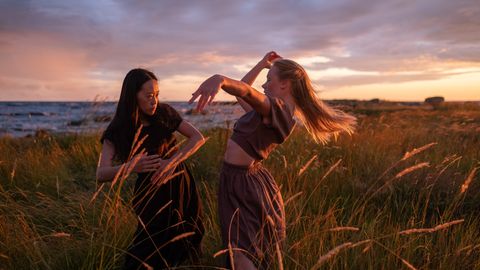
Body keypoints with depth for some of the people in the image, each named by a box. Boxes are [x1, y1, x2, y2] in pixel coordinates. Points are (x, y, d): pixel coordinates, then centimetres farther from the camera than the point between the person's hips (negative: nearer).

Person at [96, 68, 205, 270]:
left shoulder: (164, 113, -8)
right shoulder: (118, 130, -12)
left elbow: (198, 138, -10)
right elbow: (101, 174, -19)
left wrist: (171, 161, -25)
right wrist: (129, 166, -40)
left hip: (180, 184, 2)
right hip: (151, 194, -2)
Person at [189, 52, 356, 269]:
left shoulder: (276, 108, -20)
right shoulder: (278, 113, 10)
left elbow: (246, 91, -42)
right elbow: (241, 92, 21)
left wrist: (220, 79, -61)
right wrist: (263, 63, 18)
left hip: (239, 181, -10)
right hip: (246, 179, 10)